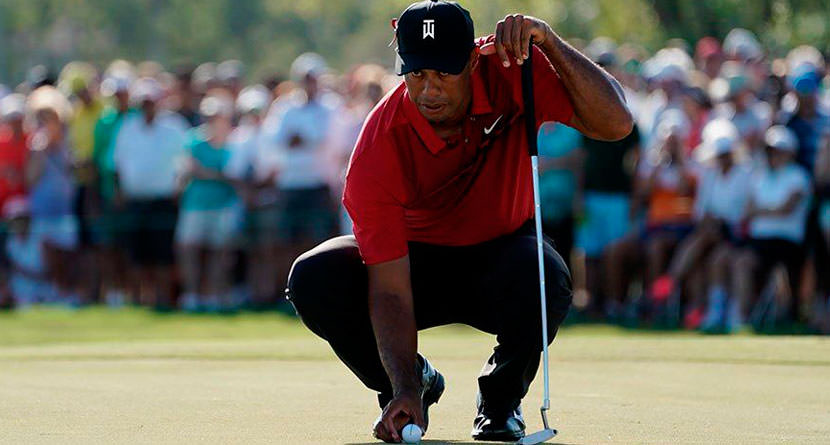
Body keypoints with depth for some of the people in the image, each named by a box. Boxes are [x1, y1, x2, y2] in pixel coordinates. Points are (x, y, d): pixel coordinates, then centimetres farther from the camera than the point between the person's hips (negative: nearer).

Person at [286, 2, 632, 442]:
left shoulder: (508, 69, -22)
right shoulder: (379, 146, -28)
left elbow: (615, 124, -31)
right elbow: (390, 289, -31)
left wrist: (549, 42, -41)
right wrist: (405, 389, -43)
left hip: (501, 252, 0)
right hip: (419, 259, 0)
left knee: (544, 279, -37)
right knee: (313, 279, -28)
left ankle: (501, 398, -3)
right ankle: (416, 381, 2)